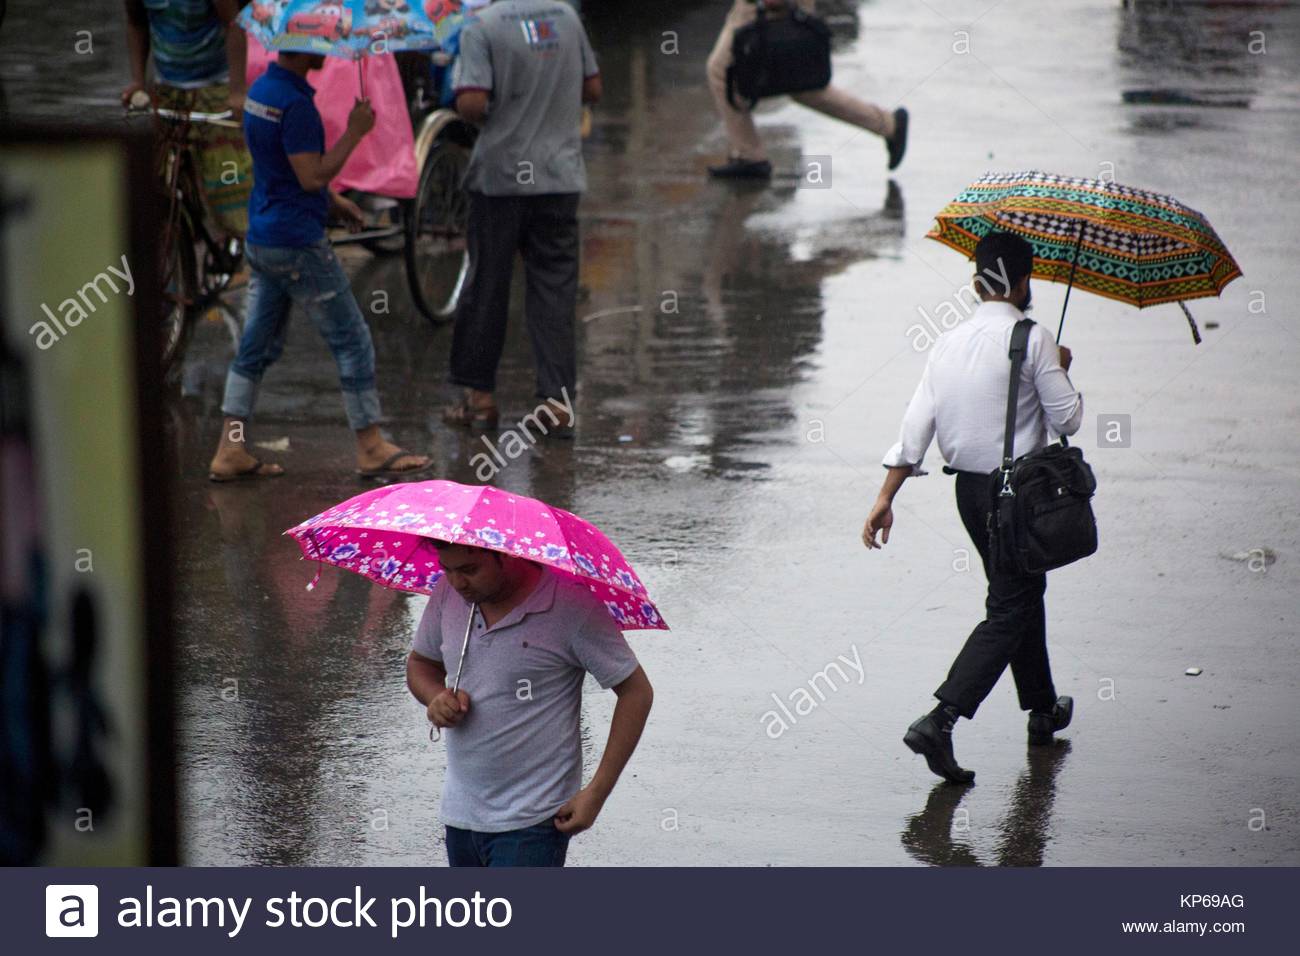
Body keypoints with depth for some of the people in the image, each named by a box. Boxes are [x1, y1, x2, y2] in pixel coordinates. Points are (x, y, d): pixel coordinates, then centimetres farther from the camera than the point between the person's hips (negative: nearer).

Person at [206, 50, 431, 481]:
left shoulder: (260, 90, 10)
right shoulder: (295, 103, -21)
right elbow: (312, 177, -22)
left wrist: (334, 199, 19)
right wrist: (354, 133, -16)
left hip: (262, 239, 9)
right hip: (298, 243, -9)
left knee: (258, 344, 12)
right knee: (352, 340, 1)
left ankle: (230, 450, 10)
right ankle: (371, 448, 7)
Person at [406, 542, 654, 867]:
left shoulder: (569, 605, -15)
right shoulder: (448, 592, 1)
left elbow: (636, 692, -8)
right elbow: (419, 663, 19)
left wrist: (596, 792, -12)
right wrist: (435, 697, -6)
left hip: (531, 824, -6)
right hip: (460, 813, 7)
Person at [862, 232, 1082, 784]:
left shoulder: (948, 344, 5)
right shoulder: (1031, 340, -13)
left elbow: (917, 423, 0)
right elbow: (1067, 419, -10)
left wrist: (886, 497, -1)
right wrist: (1060, 373, 9)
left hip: (969, 490, 7)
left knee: (1023, 593, 24)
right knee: (1008, 612, -5)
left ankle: (1043, 709, 38)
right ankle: (938, 721, -21)